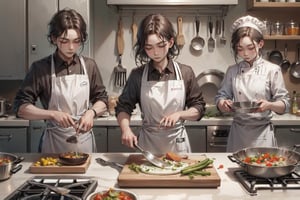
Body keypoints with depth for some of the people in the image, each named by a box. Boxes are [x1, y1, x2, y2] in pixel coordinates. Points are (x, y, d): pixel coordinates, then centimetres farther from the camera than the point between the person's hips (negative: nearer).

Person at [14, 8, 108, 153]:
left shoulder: (89, 66, -1)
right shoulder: (40, 68, -8)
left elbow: (102, 100, 6)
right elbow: (20, 107, -8)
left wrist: (91, 112, -15)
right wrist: (53, 114, -22)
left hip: (84, 141, 2)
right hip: (54, 143, -2)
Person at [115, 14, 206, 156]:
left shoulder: (185, 73, -5)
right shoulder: (137, 75, -5)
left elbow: (199, 109, 1)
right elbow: (123, 107, 2)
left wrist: (179, 114, -17)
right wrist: (126, 129, -16)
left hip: (177, 143, 0)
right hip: (147, 142, 0)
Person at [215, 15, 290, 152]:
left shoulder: (272, 70, -5)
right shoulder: (232, 71, 2)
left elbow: (284, 104, -4)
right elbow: (221, 96, 7)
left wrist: (269, 105, -24)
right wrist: (223, 103, -16)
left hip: (262, 134, -2)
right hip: (238, 132, 2)